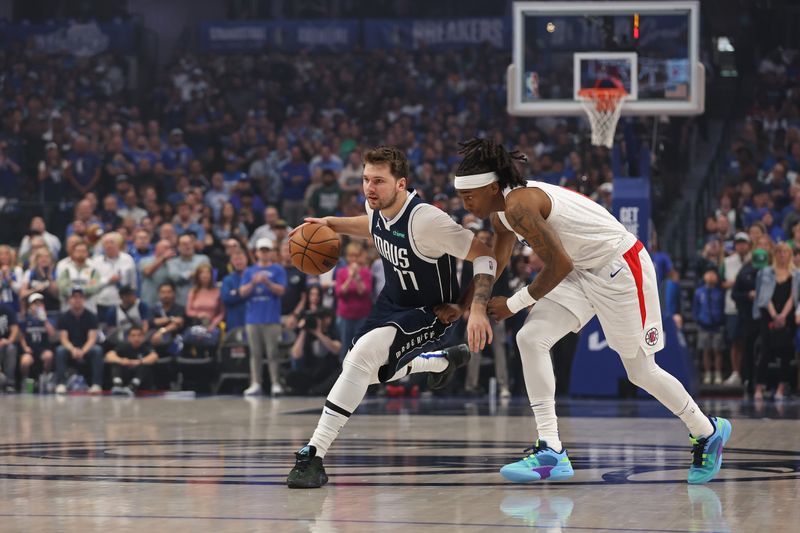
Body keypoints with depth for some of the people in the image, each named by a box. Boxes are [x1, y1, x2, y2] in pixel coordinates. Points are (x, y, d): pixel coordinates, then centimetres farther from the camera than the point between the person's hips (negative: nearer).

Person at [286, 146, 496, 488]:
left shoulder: (425, 220, -32)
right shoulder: (376, 206, -10)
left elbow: (484, 255, -27)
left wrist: (476, 309, -38)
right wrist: (331, 224, 3)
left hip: (430, 312, -9)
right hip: (392, 300, 9)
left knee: (362, 353, -30)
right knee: (360, 372, 21)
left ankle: (314, 455, -31)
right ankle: (444, 362, 48)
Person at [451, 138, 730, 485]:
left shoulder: (519, 206, -27)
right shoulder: (501, 211, 3)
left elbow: (560, 264, -26)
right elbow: (494, 264, 17)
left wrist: (514, 304, -17)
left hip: (621, 267, -9)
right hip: (585, 271, 9)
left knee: (640, 371, 4)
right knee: (530, 339, -7)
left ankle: (708, 432, 28)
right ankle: (551, 451, -8)